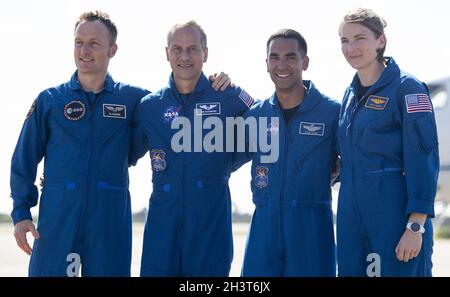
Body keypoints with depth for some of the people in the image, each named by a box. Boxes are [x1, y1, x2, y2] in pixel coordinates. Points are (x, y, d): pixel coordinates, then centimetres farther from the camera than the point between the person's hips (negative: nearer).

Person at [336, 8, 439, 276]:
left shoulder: (407, 88, -8)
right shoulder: (351, 94, 13)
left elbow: (424, 161, -13)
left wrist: (416, 227, -19)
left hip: (395, 217, -7)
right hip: (352, 216, 7)